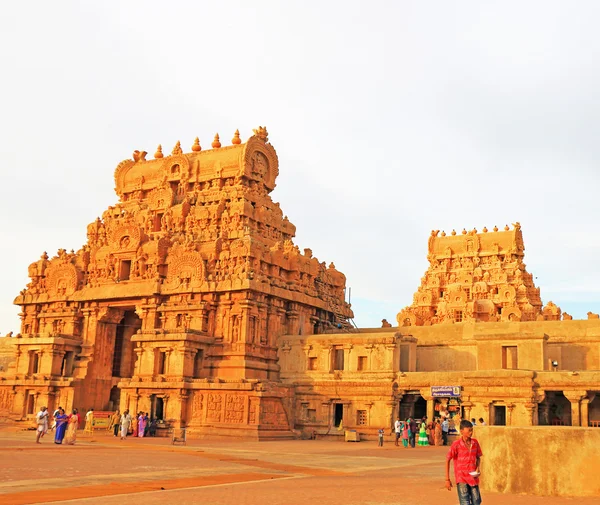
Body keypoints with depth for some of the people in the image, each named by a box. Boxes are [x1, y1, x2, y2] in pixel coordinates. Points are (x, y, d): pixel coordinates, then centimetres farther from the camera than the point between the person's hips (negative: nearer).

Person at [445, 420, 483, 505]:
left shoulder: (475, 443, 1)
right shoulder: (456, 444, -11)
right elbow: (448, 460, -5)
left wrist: (477, 468, -3)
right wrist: (447, 479, -6)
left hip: (473, 478, 4)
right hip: (461, 478, -4)